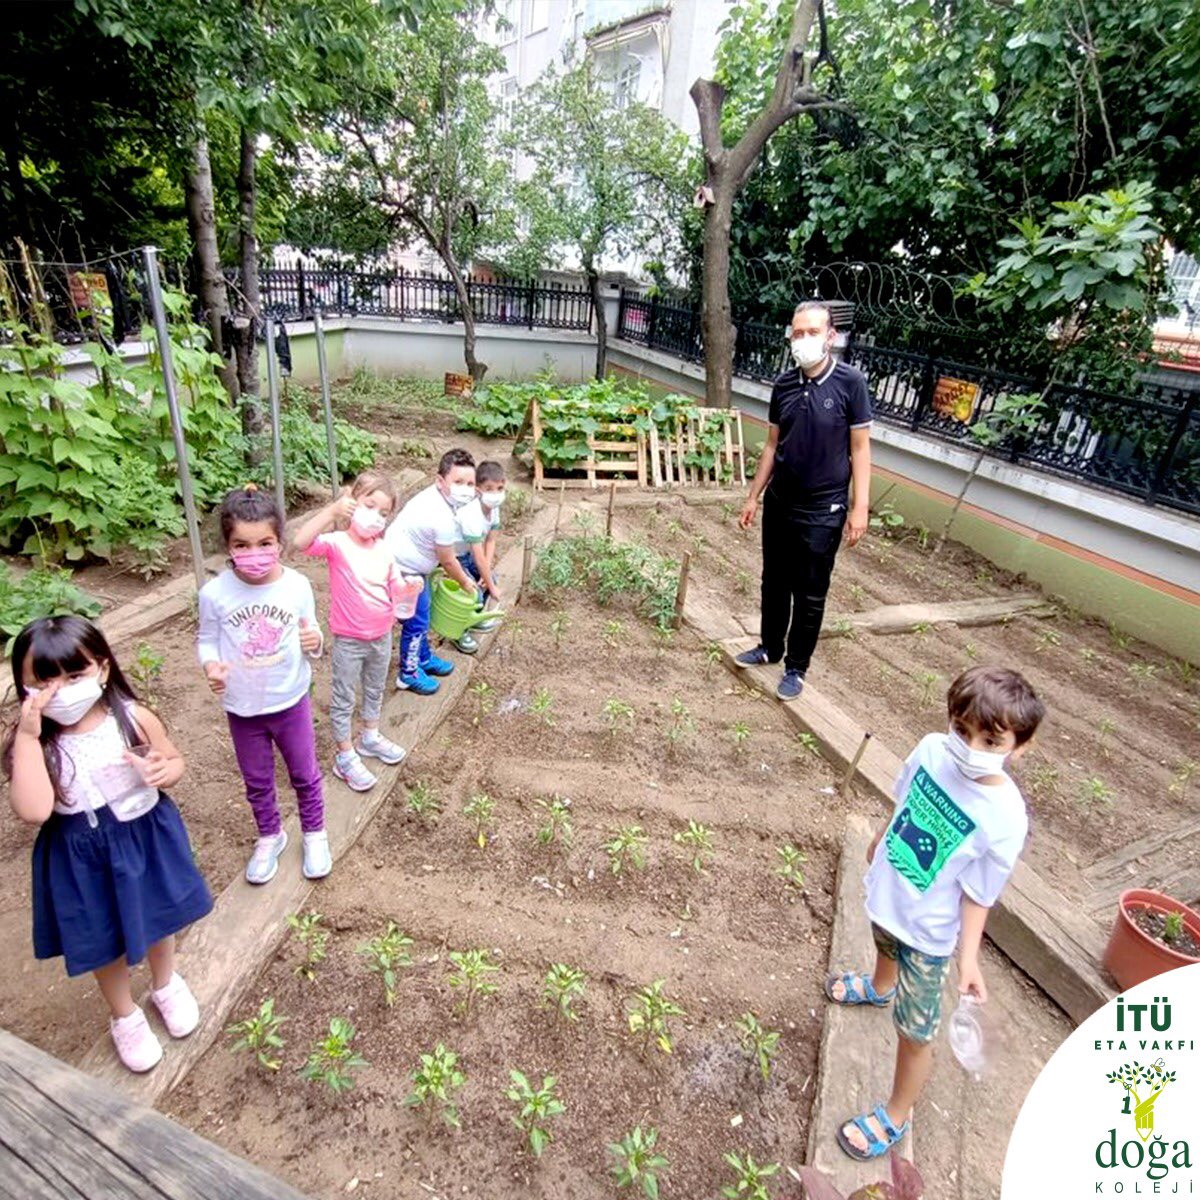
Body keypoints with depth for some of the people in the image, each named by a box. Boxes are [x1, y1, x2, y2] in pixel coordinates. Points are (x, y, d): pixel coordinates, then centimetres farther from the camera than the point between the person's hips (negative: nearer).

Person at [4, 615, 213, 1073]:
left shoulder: (134, 718, -20)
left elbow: (174, 759, -3)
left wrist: (165, 772, -27)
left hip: (147, 839, 1)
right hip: (84, 859, 0)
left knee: (159, 917, 25)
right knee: (104, 941, 22)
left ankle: (166, 984, 58)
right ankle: (124, 1016, 52)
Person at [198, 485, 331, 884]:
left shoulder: (297, 586, -16)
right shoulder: (215, 593, -17)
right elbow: (207, 640, -2)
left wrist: (315, 641, -25)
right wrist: (210, 665, -23)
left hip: (291, 702, 0)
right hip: (242, 708, 1)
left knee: (304, 774, 18)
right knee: (257, 781, 22)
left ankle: (314, 833, 42)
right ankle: (269, 836, 47)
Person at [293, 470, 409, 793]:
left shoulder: (383, 549, -2)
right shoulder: (337, 543, -18)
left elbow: (396, 588, 6)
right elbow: (300, 542, -37)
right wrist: (331, 510, -41)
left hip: (382, 636, 6)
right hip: (349, 641, -6)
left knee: (375, 690, 24)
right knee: (343, 699, 10)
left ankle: (370, 737, 46)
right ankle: (345, 757, 25)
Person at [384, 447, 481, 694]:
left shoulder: (434, 494, -3)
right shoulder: (443, 518, -31)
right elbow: (447, 562, -16)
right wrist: (464, 582, 2)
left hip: (404, 562, 10)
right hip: (403, 571, -10)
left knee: (421, 617, 24)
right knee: (416, 623, 6)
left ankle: (424, 658, 44)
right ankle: (408, 675, 25)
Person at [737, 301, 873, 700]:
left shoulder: (850, 382, -10)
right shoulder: (783, 384, 2)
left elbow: (860, 448, -8)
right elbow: (772, 445, 9)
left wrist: (860, 507, -12)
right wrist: (753, 496, 9)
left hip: (823, 510, -4)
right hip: (779, 503, 4)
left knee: (810, 593, 6)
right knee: (774, 582, 16)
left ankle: (796, 667, 22)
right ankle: (770, 647, 36)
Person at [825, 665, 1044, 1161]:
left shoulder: (1004, 818, -34)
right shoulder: (931, 749, -21)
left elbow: (977, 893, -19)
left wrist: (969, 957, -18)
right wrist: (879, 842, 15)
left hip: (929, 930, -6)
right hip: (886, 892, 6)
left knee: (914, 1032, 12)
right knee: (886, 946, 38)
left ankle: (896, 1117, 39)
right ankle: (879, 987, 72)